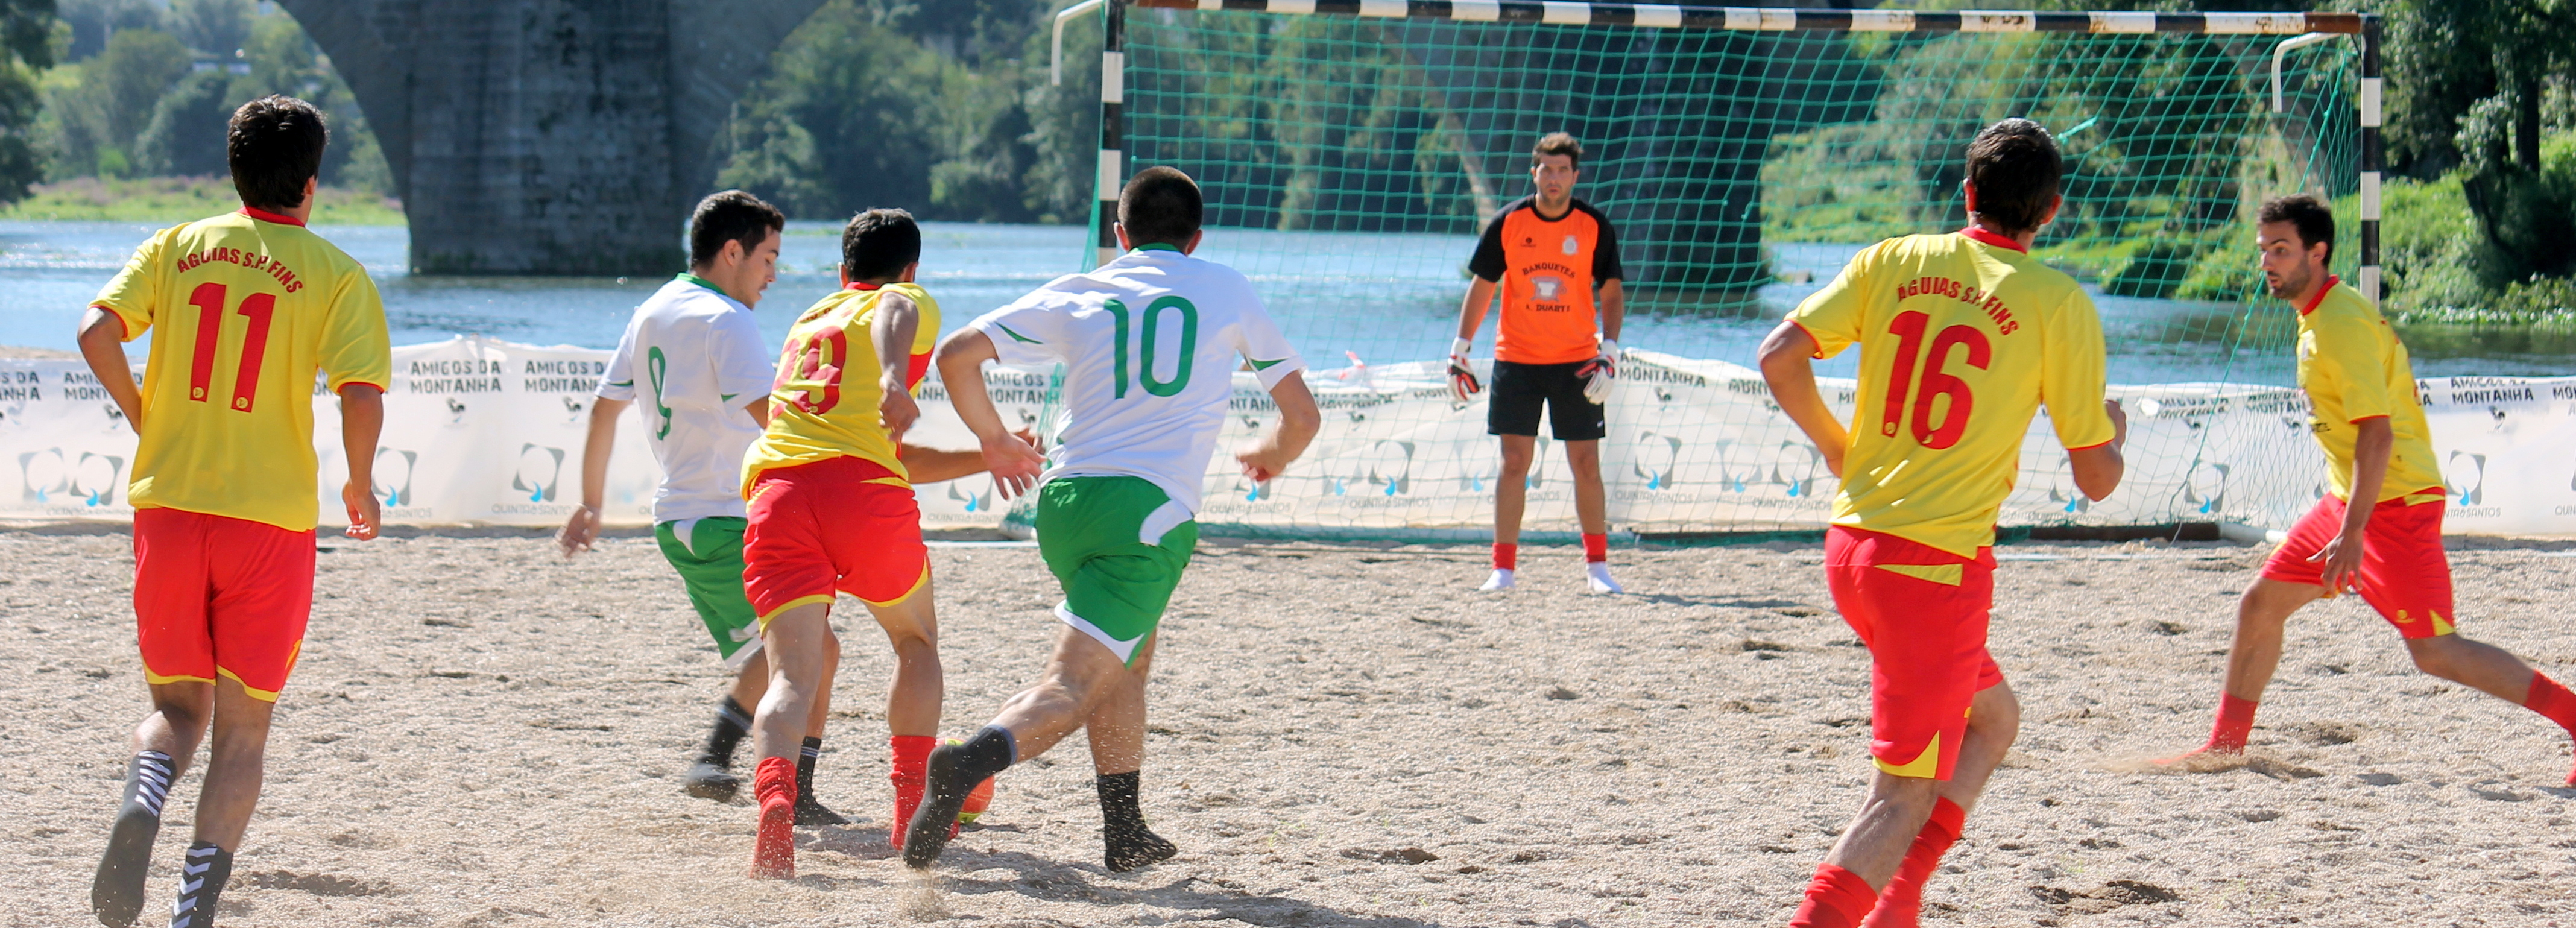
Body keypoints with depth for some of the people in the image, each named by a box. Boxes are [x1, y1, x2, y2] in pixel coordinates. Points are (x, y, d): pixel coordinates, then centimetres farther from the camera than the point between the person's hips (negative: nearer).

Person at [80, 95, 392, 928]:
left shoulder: (176, 247, 6)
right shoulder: (334, 274, -2)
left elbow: (98, 332, -7)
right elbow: (361, 394, -13)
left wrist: (141, 416, 9)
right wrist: (360, 485, 4)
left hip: (169, 504, 2)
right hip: (271, 517, -2)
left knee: (177, 704, 16)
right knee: (243, 727, 9)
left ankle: (142, 801, -17)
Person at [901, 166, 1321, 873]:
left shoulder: (1076, 294, 15)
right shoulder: (1225, 290, 12)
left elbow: (957, 355, 7)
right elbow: (1302, 416, 15)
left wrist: (994, 440, 23)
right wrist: (1271, 458, 38)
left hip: (1063, 498, 4)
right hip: (1151, 510, -4)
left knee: (1130, 656, 27)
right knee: (1071, 688, -12)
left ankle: (1125, 833, 25)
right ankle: (975, 758, -40)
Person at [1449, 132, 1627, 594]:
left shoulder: (1595, 226, -4)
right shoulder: (1509, 222, -3)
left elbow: (1612, 292, 2)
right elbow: (1483, 287, 6)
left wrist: (1609, 353, -9)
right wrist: (1460, 351, 3)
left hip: (1576, 363, 0)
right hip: (1516, 360, 0)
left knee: (1586, 464, 0)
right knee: (1515, 461, -1)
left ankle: (1597, 565, 10)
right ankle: (1503, 567, 4)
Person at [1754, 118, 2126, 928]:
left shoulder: (1892, 261, 5)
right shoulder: (2059, 303, -5)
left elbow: (1779, 358, -2)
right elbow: (2096, 479, -2)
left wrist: (1837, 449, 14)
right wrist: (2114, 435, 21)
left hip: (1852, 545, 6)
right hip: (1939, 564, -6)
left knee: (1994, 717, 25)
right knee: (1906, 794, -2)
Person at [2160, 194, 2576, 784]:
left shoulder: (2339, 325, -18)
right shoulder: (2321, 317, 12)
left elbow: (2376, 432, -25)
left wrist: (2352, 532, -28)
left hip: (2394, 503, -10)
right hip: (2351, 498, 10)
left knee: (2435, 652, -11)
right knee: (2261, 604, 12)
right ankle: (2225, 747, 21)